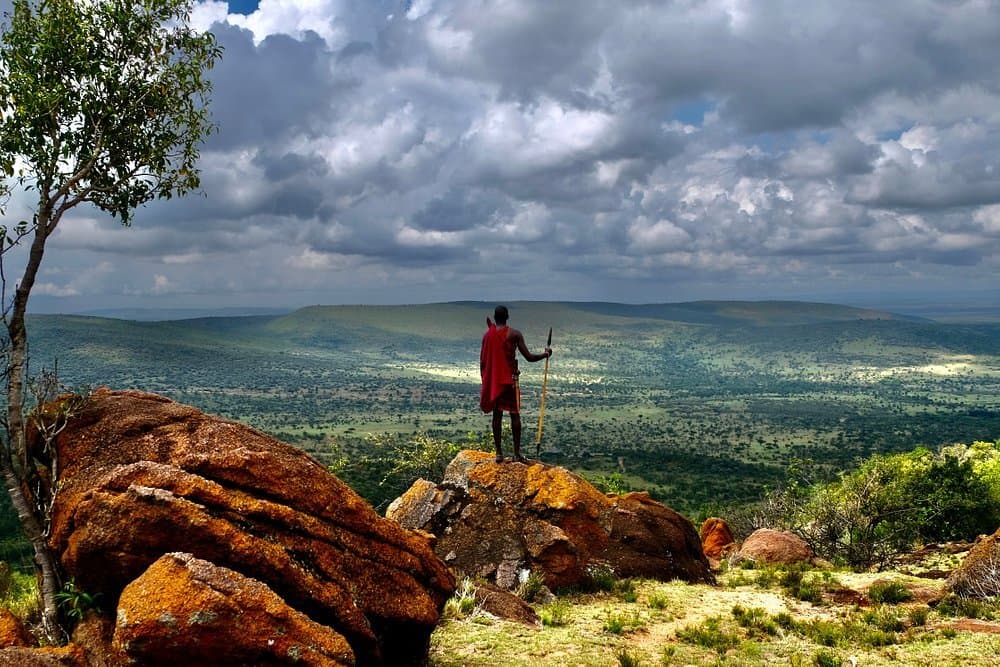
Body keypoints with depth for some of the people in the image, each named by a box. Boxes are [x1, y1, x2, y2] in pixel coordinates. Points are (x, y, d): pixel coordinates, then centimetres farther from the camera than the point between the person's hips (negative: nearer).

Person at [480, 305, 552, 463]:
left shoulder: (487, 335, 4)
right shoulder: (514, 334, -6)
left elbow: (482, 361, 5)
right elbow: (529, 357, -9)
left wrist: (485, 381, 14)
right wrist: (545, 354, 8)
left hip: (492, 380, 3)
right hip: (509, 379, -3)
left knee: (497, 415, 7)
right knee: (515, 415, 2)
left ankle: (499, 453, 6)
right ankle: (517, 453, -2)